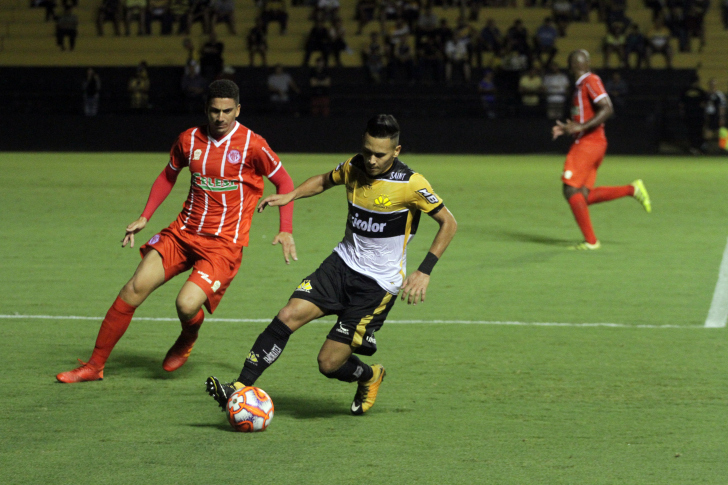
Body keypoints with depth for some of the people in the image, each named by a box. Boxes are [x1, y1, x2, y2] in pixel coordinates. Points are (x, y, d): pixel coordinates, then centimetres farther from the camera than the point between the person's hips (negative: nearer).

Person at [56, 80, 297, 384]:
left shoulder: (252, 145, -8)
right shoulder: (189, 140, 4)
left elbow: (284, 182, 4)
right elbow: (168, 176, 21)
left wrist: (286, 231, -4)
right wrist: (144, 217, 12)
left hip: (224, 243, -4)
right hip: (183, 232, 4)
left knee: (187, 305, -24)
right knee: (135, 288, -10)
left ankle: (188, 340, 16)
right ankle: (95, 365, 0)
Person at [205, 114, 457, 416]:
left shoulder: (410, 184, -16)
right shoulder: (353, 168, -1)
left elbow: (448, 223, -7)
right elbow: (326, 180, 23)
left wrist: (424, 271, -13)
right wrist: (290, 196, 7)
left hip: (378, 283, -5)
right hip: (342, 263, 5)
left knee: (329, 363, -7)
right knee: (288, 317, -17)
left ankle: (369, 377, 28)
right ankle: (240, 389, -12)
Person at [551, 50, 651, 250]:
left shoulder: (591, 81, -9)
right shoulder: (581, 85, 20)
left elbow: (607, 109, -21)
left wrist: (581, 127, -25)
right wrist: (566, 128, 16)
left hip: (588, 143, -10)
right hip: (589, 143, 10)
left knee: (571, 190, -10)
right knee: (583, 197, 5)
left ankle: (591, 241, -9)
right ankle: (632, 189, 6)